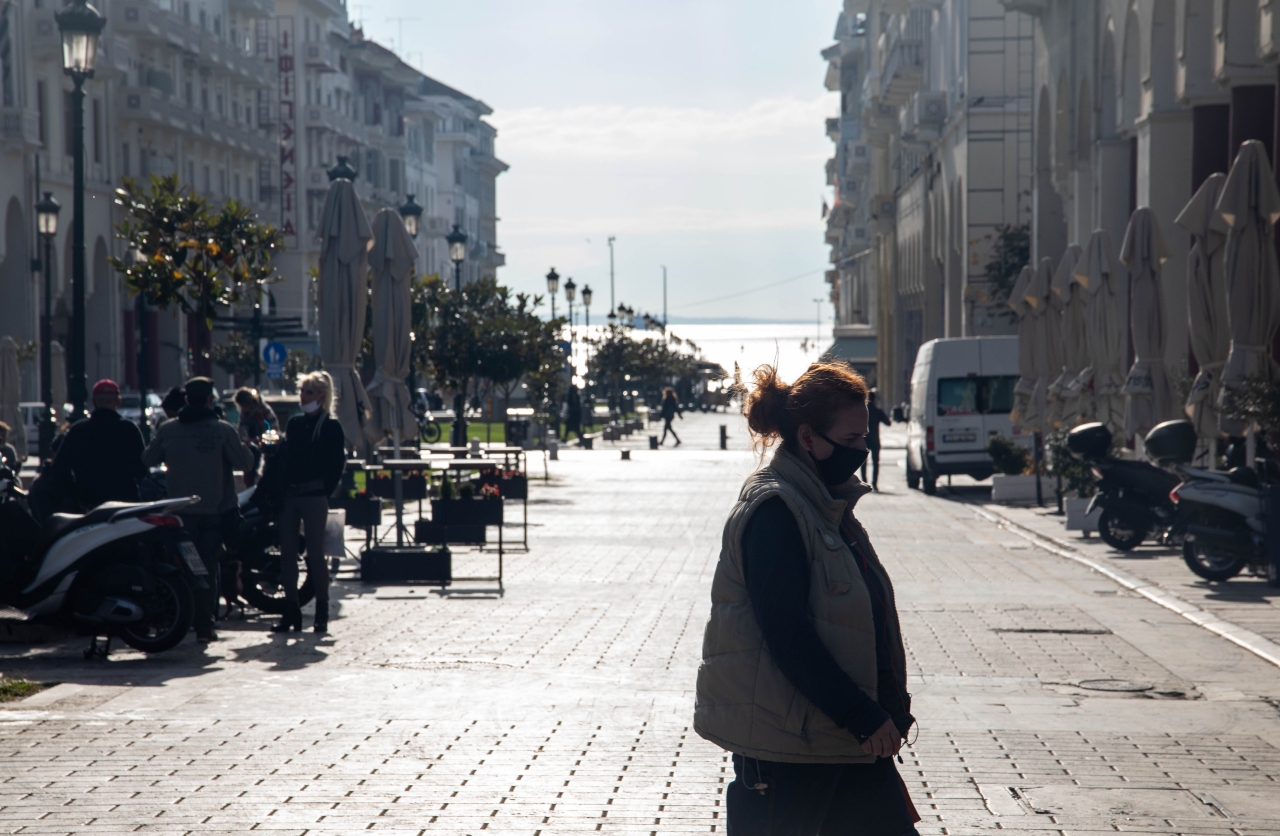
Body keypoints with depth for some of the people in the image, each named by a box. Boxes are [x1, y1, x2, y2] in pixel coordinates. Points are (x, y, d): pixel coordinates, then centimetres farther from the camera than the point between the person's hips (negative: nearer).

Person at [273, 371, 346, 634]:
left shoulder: (331, 427, -1)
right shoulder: (294, 423, 14)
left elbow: (337, 464, -4)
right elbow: (285, 457, 12)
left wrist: (324, 491, -11)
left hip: (314, 496, -5)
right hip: (289, 495, 5)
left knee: (315, 553, -3)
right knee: (287, 553, 5)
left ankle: (322, 612, 4)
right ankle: (291, 610, 11)